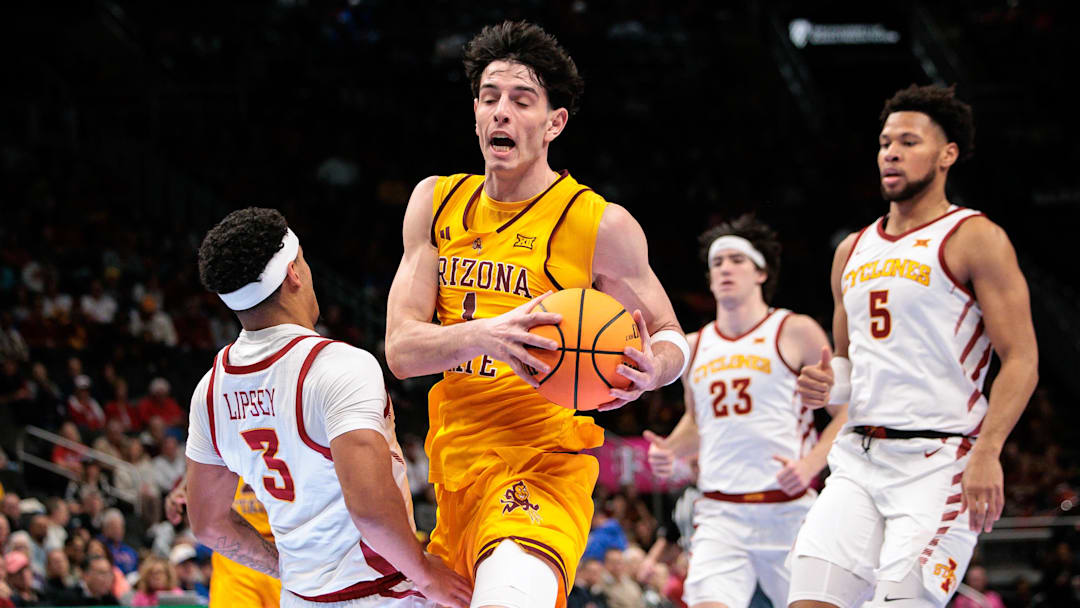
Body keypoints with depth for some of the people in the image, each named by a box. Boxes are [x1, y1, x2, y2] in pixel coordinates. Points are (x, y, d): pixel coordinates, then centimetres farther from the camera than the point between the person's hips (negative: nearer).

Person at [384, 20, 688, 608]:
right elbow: (400, 349, -2)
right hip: (454, 466, 6)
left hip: (540, 468, -6)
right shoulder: (436, 203, 7)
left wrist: (651, 370, -18)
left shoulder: (600, 225, -5)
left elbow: (669, 334, 7)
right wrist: (486, 334, -23)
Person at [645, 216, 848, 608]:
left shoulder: (796, 333, 1)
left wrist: (810, 465, -15)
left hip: (787, 509, -3)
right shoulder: (694, 347, 15)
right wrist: (669, 450, 7)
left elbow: (847, 413, 1)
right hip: (719, 513, 3)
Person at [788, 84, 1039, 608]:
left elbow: (1022, 362, -9)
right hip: (859, 459, 6)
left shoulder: (974, 239, -3)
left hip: (937, 460, -6)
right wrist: (827, 386, 5)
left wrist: (987, 452, -21)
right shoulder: (853, 251, 18)